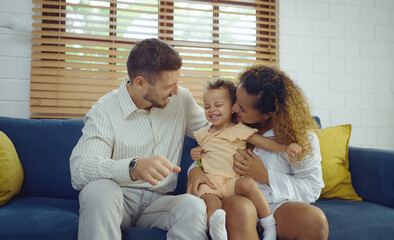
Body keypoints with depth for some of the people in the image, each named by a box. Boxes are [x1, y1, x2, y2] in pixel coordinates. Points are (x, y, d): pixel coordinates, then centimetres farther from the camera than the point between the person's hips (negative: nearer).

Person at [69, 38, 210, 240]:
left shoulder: (181, 99, 3)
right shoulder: (105, 111, -12)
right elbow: (79, 170, -25)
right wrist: (134, 167, -42)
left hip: (158, 201, 2)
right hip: (118, 199, -2)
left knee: (194, 206, -31)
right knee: (99, 189, -36)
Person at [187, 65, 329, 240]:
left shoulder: (299, 134, -3)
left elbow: (312, 188, -1)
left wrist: (264, 176, -11)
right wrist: (194, 171, -9)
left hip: (276, 204, 0)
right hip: (234, 198, 0)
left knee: (315, 219, -33)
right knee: (240, 206, -38)